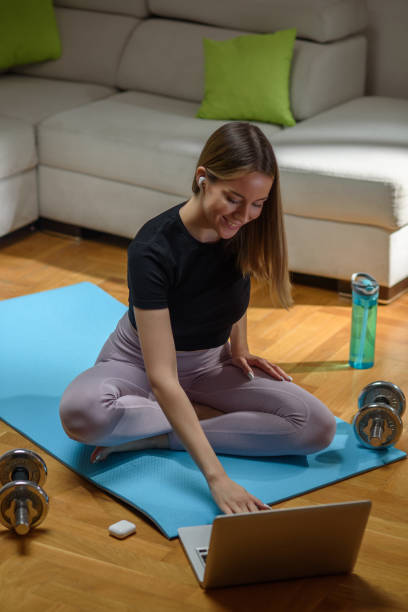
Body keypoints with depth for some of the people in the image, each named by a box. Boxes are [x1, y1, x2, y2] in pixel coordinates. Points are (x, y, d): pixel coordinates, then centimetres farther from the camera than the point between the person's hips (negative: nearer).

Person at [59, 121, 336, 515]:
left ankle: (152, 435, -16)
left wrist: (238, 347, 1)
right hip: (140, 362, -4)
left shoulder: (246, 230, -17)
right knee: (79, 412, -39)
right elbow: (162, 378, -39)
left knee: (318, 427, -19)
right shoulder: (153, 250, -33)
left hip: (210, 365, 5)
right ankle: (206, 415, -13)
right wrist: (216, 477, -45)